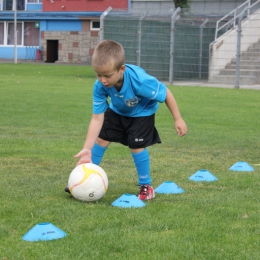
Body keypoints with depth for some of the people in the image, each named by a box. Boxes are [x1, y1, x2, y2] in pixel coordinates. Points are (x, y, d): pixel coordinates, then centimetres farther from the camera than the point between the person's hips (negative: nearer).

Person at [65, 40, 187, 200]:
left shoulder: (139, 80, -43)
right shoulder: (100, 86, -32)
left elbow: (165, 93, -27)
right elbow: (97, 118, -29)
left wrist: (178, 119, -19)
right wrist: (87, 148, -35)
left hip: (142, 112, -4)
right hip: (117, 111, 4)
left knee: (136, 145, -13)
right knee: (101, 138, 2)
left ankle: (146, 186, 7)